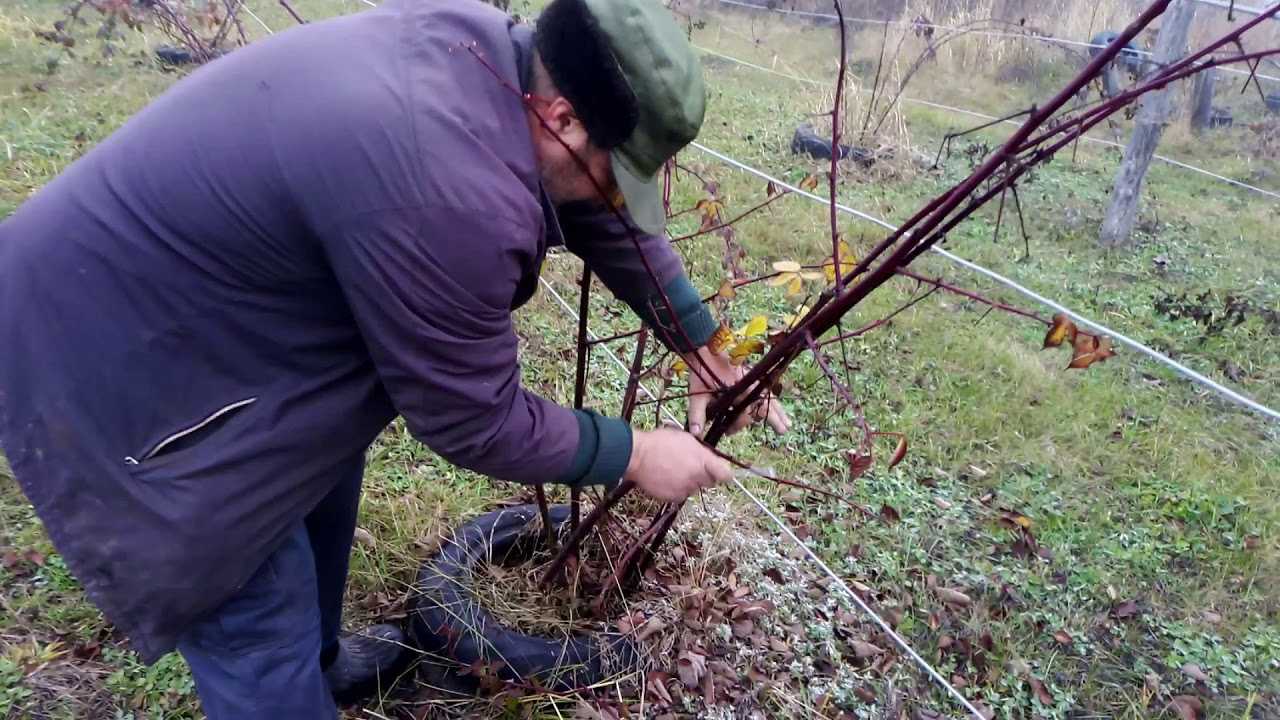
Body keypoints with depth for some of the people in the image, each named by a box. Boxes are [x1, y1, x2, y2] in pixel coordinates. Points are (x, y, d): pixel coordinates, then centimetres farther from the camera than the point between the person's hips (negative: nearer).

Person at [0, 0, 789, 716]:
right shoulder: (445, 197, -36)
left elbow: (606, 220, 5)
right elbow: (473, 421, -21)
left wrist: (705, 348, 9)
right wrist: (637, 454, -8)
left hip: (182, 282, 10)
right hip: (111, 360, -9)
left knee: (322, 468, 24)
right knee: (259, 616, 1)